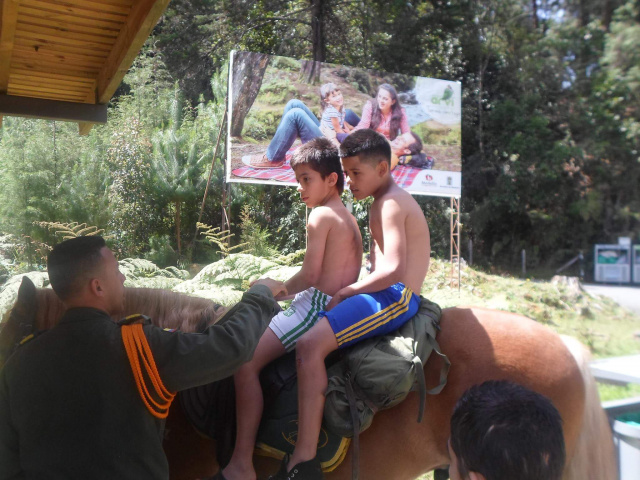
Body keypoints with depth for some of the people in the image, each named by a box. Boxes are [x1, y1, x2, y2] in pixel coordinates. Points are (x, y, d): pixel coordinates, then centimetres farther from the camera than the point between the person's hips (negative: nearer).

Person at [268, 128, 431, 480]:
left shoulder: (390, 204, -12)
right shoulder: (387, 201, 20)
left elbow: (395, 270, -23)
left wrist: (347, 291, -13)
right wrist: (348, 291, 8)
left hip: (392, 298, -11)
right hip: (385, 294, 11)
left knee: (309, 345, -26)